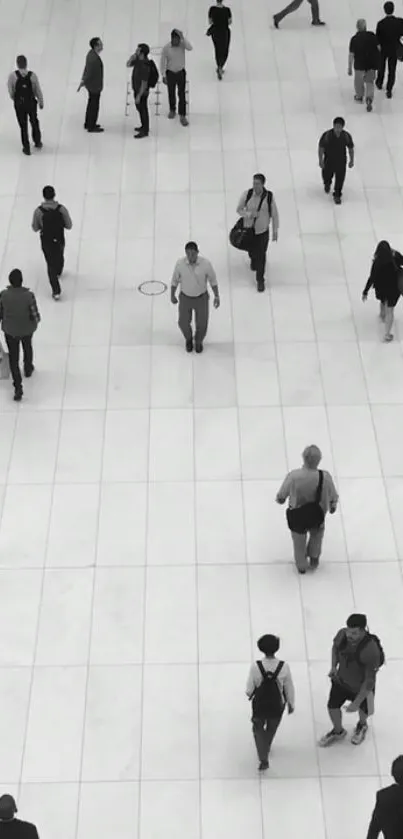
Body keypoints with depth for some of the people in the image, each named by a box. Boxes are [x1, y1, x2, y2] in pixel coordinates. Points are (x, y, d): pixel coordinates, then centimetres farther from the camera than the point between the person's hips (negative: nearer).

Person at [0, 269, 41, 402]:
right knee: (27, 347, 32)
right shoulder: (29, 296, -28)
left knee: (13, 357, 13)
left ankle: (18, 388, 9)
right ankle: (28, 369, 57)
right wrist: (36, 320, 4)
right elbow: (35, 316, -19)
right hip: (27, 329, 0)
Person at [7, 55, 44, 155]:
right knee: (34, 122, 25)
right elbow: (38, 91, -9)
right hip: (31, 103, 1)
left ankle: (26, 148, 24)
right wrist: (41, 102, 7)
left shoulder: (12, 76, -20)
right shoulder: (33, 75, -17)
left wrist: (15, 99, 10)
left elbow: (11, 91, -11)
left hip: (19, 104, -1)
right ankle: (38, 142, 43)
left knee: (23, 126, 14)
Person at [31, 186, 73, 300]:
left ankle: (56, 291, 11)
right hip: (59, 240, 1)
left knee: (51, 265, 13)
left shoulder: (38, 211, -22)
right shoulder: (61, 209, -21)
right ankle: (59, 272, 63)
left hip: (46, 242, -1)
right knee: (60, 257, 32)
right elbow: (69, 226, -11)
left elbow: (35, 228, -9)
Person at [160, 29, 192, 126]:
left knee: (182, 94, -2)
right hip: (170, 73, 0)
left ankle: (182, 115, 4)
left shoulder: (182, 44, -14)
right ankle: (172, 110, 41)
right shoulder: (166, 48, -16)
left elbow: (190, 48, -36)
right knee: (171, 93, 17)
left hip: (181, 72, 0)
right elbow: (163, 62, -8)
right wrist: (163, 76, -10)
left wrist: (183, 37, -40)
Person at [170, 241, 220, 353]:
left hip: (201, 298, -1)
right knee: (183, 323, 16)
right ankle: (188, 339, 51)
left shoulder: (206, 264, -26)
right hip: (185, 298, 1)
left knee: (202, 323, 15)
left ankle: (199, 341, 49)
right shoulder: (180, 264, -23)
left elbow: (213, 280, -9)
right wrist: (172, 295, 6)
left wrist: (217, 296, -4)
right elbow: (175, 280, -6)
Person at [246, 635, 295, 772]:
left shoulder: (255, 667, -27)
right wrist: (291, 704, 7)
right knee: (271, 729, 29)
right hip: (277, 706, 1)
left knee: (258, 728, 24)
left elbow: (249, 690, -17)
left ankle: (263, 759, 14)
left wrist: (249, 694, 8)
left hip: (259, 705, -1)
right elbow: (289, 688, -10)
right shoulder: (284, 667, -24)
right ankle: (266, 749, 54)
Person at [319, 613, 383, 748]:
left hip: (361, 688, -4)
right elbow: (335, 646, 4)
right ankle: (338, 731, 49)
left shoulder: (371, 650, -39)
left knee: (362, 709, 24)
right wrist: (334, 666, -9)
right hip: (340, 680, 4)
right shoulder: (342, 634, -24)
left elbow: (370, 680, -28)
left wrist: (356, 702, -23)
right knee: (332, 707, 17)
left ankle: (362, 726, 61)